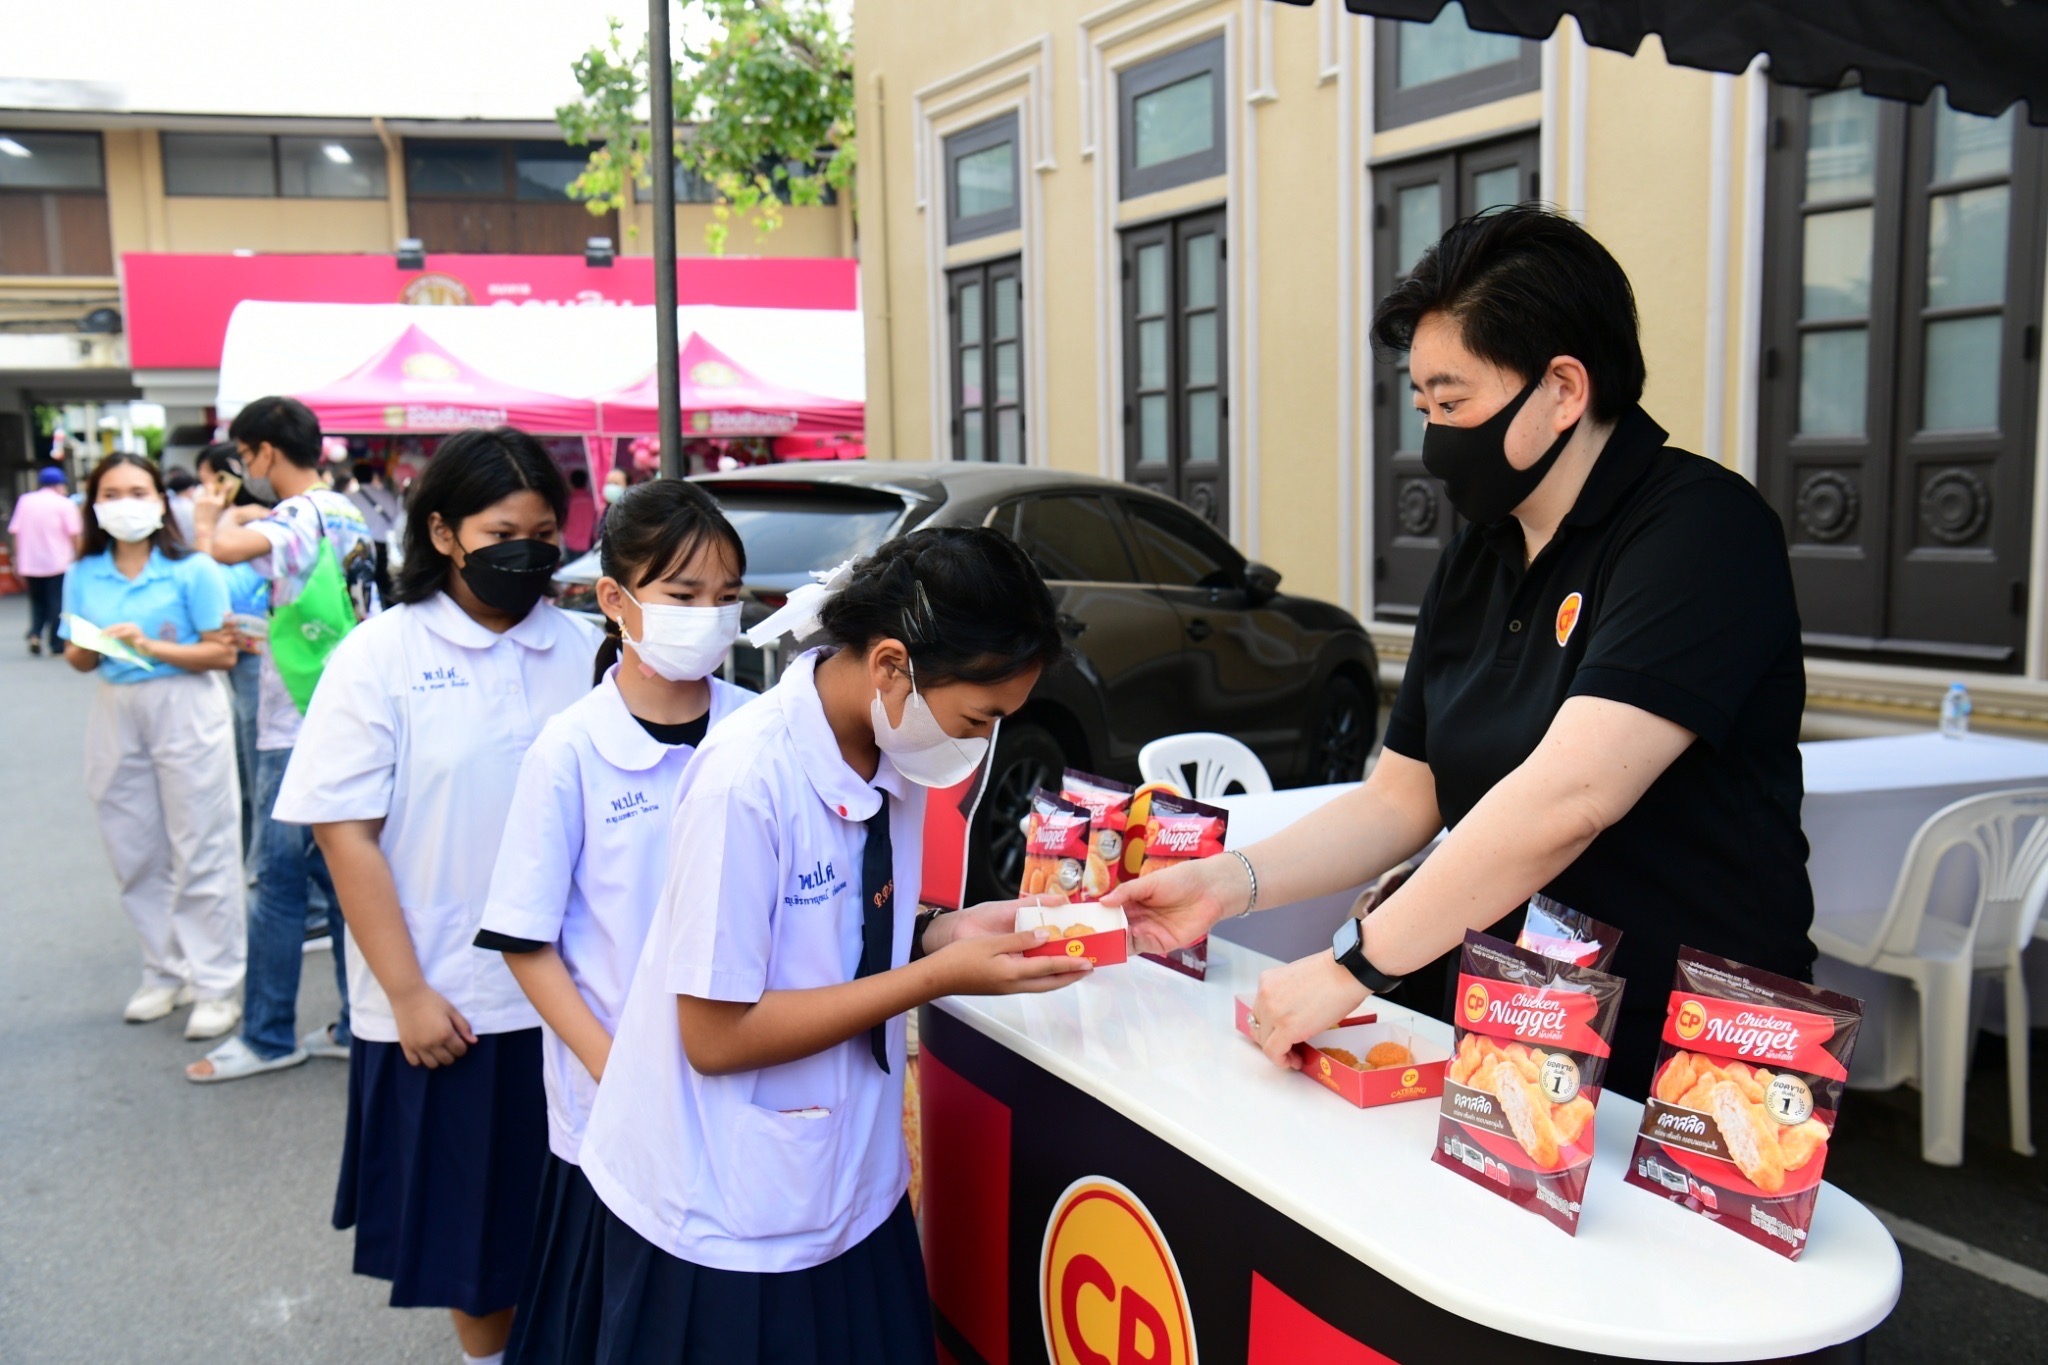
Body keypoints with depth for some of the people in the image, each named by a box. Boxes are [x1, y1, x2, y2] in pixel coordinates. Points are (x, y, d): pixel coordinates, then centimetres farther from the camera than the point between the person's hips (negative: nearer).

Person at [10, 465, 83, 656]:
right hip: (57, 563, -4)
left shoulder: (25, 501, 6)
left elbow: (15, 532, 5)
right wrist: (78, 555, 1)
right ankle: (56, 644, 3)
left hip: (29, 564, 4)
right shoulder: (65, 503, -4)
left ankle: (35, 634, -1)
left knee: (37, 602, 18)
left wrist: (18, 561, 11)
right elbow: (74, 534, -10)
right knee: (57, 604, 4)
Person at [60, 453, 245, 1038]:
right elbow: (76, 657, 9)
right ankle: (165, 972, 26)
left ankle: (216, 985, 6)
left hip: (185, 709, -5)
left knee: (200, 852, -1)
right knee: (135, 853, 11)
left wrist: (151, 646, -20)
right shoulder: (84, 574, 5)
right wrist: (90, 649, -13)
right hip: (115, 711, 5)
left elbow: (222, 653, -10)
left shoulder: (192, 570, -8)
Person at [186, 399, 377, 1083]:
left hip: (298, 731, -9)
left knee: (280, 883, 1)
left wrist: (224, 517, -12)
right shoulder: (347, 514, 14)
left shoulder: (301, 515, -14)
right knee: (338, 878, 13)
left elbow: (227, 550, -33)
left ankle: (269, 1037, 12)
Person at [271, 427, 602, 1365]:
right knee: (474, 1219, 14)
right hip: (445, 1005, -2)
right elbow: (346, 835, -7)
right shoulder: (383, 654, -6)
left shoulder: (584, 649, 0)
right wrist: (407, 994, -9)